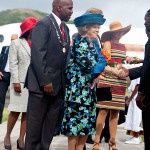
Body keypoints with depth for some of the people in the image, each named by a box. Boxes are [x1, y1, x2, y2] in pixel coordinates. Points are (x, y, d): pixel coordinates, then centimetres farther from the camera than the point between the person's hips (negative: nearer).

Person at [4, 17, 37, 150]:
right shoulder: (16, 43, 5)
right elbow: (13, 64, -2)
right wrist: (15, 81, -11)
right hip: (20, 81, -3)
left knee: (28, 111, 2)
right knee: (16, 110, -3)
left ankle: (21, 139, 7)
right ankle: (7, 136, 13)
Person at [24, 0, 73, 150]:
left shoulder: (65, 28, 15)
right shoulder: (43, 24, -10)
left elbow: (64, 56, 14)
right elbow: (37, 55, -16)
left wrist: (65, 81, 5)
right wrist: (45, 81, -19)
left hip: (58, 84, 7)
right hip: (42, 83, -7)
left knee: (51, 124, 8)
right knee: (35, 124, 0)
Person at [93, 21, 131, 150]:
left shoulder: (123, 47, 19)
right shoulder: (108, 43, 1)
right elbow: (106, 61, -9)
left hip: (120, 83, 6)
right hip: (108, 81, -6)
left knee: (115, 112, 6)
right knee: (104, 111, -9)